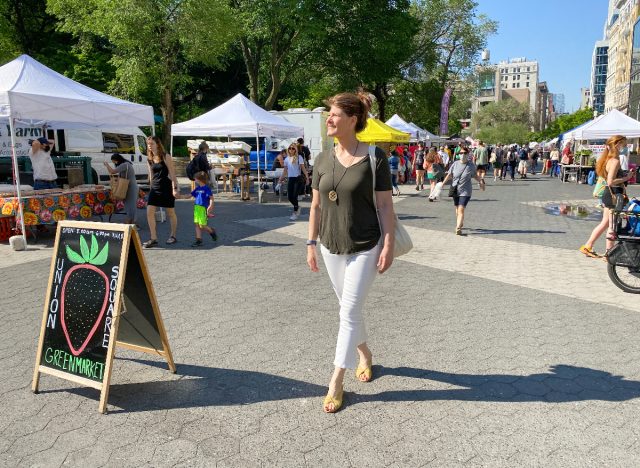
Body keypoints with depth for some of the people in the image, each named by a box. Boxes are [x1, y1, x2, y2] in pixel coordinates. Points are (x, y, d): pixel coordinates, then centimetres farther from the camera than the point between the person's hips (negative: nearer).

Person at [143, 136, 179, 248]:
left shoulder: (166, 156, -8)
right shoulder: (149, 159, 8)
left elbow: (172, 173, -10)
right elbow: (151, 174, 16)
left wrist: (175, 188, -15)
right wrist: (151, 187, 17)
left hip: (166, 187, -5)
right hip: (154, 188, 5)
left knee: (170, 213, 7)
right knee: (149, 212, -6)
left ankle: (173, 236, 24)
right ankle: (153, 239, -1)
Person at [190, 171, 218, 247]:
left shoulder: (206, 188, -9)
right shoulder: (197, 188, 12)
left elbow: (211, 198, -11)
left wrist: (210, 208, -18)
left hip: (203, 208, -7)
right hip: (196, 208, 7)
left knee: (202, 226, -5)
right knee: (197, 225, 5)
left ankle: (212, 232, 22)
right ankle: (199, 240, 8)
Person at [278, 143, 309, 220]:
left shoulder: (299, 157, -3)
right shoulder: (287, 159, 10)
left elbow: (303, 168, -6)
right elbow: (285, 171, 16)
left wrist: (307, 177, -15)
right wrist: (281, 179, 12)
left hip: (298, 178, -4)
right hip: (290, 178, 5)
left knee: (294, 196, -8)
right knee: (289, 196, 2)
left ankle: (295, 213, 8)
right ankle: (297, 207, 29)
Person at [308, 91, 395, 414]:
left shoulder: (374, 158, -10)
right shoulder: (323, 160, 2)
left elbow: (385, 205, -8)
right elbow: (316, 206, 7)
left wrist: (388, 245, -12)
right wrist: (311, 244, 6)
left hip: (365, 248, -5)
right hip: (331, 248, 5)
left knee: (349, 311, -3)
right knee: (348, 309, 17)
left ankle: (336, 382, 8)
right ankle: (364, 355, 42)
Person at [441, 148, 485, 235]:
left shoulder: (471, 165, -4)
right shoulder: (455, 164, -1)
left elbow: (475, 175, 12)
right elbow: (449, 175, 3)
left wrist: (481, 180, -3)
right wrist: (443, 183, -5)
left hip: (465, 191, -3)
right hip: (455, 190, 3)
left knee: (461, 209, -15)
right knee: (457, 208, 18)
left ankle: (458, 228, -19)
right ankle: (460, 224, 40)